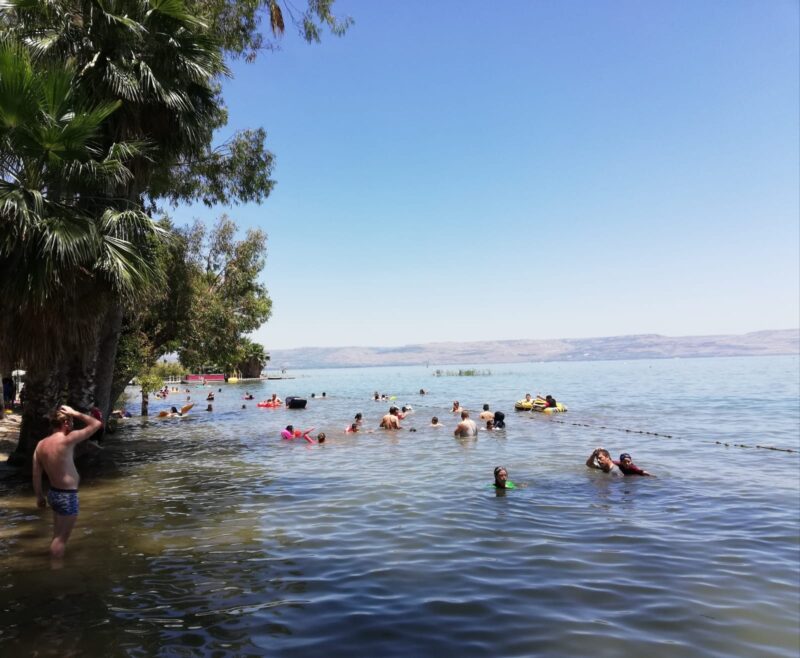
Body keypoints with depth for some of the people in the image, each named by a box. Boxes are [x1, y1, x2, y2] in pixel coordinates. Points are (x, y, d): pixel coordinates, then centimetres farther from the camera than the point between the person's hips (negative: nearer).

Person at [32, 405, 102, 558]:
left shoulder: (41, 444, 2)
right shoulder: (67, 440, -21)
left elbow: (36, 474, 7)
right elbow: (97, 424, -19)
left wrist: (39, 496, 17)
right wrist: (75, 413, -10)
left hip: (53, 493, 8)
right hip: (67, 496, -8)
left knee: (57, 535, 22)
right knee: (61, 538, 3)